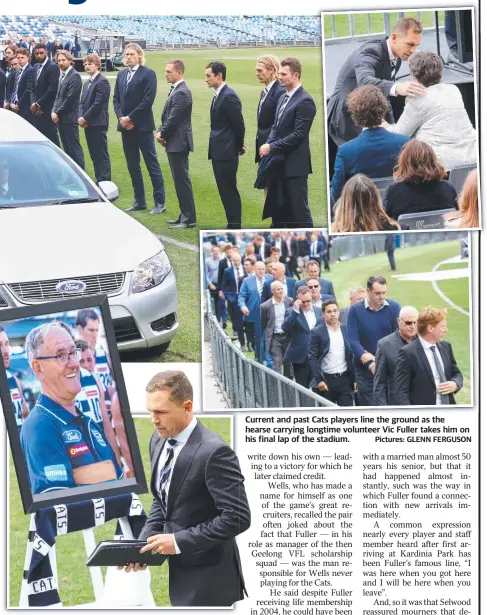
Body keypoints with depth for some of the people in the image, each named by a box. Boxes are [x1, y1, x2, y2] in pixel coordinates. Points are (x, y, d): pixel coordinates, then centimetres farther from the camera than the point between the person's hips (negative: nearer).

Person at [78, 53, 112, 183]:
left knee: (102, 155, -6)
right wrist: (80, 117, -1)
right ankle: (99, 181, 16)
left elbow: (98, 104, -17)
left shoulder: (102, 82, -11)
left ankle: (104, 182, -5)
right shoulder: (87, 83, 19)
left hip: (98, 124, -9)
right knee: (94, 155, 11)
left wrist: (85, 118, -14)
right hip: (88, 124, 9)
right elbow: (82, 102, 17)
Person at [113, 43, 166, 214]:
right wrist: (121, 117, -4)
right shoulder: (121, 74, 13)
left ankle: (160, 203, -1)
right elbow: (116, 99, 13)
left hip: (142, 126, -7)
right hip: (126, 126, 7)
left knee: (152, 165, -3)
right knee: (132, 166, 10)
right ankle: (139, 201, 17)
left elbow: (148, 100, -13)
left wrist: (130, 117, -13)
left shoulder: (148, 73, -6)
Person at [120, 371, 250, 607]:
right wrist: (144, 542, 1)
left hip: (208, 579, -8)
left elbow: (238, 517, -24)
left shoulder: (213, 452, -22)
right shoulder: (159, 441, 5)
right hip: (179, 571, 8)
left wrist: (179, 541, -22)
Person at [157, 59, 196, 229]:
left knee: (182, 180, -6)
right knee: (180, 180, 14)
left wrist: (163, 134, -7)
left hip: (178, 143, -10)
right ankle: (185, 215, 21)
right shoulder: (176, 90, 14)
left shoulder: (181, 93, -17)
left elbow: (173, 119, -20)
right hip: (174, 143, 10)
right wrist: (161, 132, 3)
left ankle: (189, 218, -2)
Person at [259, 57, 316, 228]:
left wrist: (272, 147, -15)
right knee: (277, 209, 14)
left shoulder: (305, 101, -15)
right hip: (279, 163, 9)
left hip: (295, 165, -9)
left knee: (299, 210, -3)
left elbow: (298, 135, -20)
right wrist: (268, 145, -1)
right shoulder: (283, 98, 14)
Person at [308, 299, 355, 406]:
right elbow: (312, 358, -6)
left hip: (345, 379, 2)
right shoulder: (317, 332, -3)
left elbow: (352, 355, 11)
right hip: (326, 380, -2)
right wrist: (319, 380, -14)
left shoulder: (347, 330, 8)